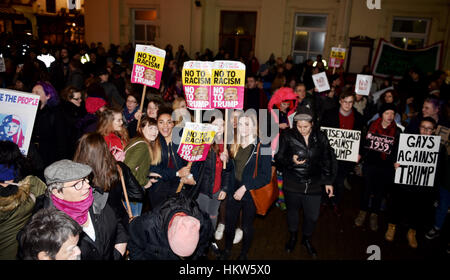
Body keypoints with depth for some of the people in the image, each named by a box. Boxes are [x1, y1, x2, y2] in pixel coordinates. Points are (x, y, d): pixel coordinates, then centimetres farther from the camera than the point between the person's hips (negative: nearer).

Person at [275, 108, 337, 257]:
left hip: (313, 185, 1)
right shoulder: (288, 136, -10)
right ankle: (293, 236, 48)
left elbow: (327, 160, 6)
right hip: (292, 184, -1)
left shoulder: (320, 137, -4)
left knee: (312, 216, 10)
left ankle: (307, 238, 41)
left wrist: (328, 181, 7)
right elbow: (278, 158, -6)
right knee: (292, 211, 20)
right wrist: (291, 160, -26)